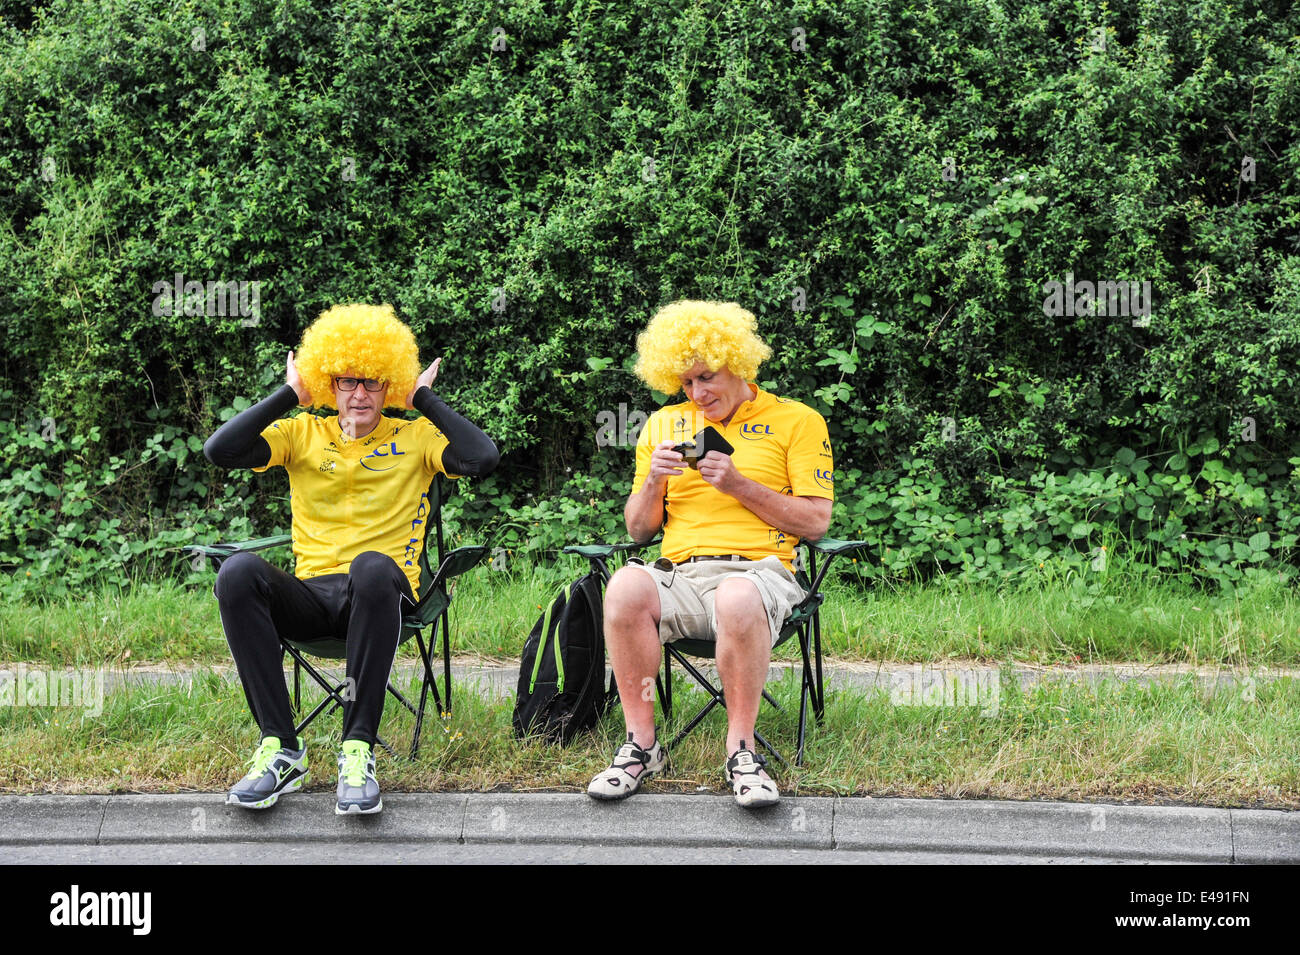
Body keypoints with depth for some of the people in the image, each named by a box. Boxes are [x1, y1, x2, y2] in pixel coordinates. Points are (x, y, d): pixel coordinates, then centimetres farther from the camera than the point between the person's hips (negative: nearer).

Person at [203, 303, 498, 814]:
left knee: (372, 567, -40)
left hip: (382, 594, -2)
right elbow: (219, 450, 0)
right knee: (238, 571, -31)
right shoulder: (302, 433, 16)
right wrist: (290, 396, 4)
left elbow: (482, 458, -8)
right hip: (310, 596, 2)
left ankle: (358, 749, -34)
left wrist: (424, 400, 1)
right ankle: (280, 749, -29)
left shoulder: (414, 437, 12)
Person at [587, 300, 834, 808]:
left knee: (737, 599, -41)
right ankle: (641, 743, -22)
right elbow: (638, 529, 22)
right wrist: (653, 480, 1)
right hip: (677, 575, 3)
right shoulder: (663, 424, 22)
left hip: (758, 571, -3)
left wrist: (738, 485, -5)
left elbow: (816, 521, 4)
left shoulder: (797, 421, 11)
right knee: (626, 585, -33)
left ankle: (740, 749, -25)